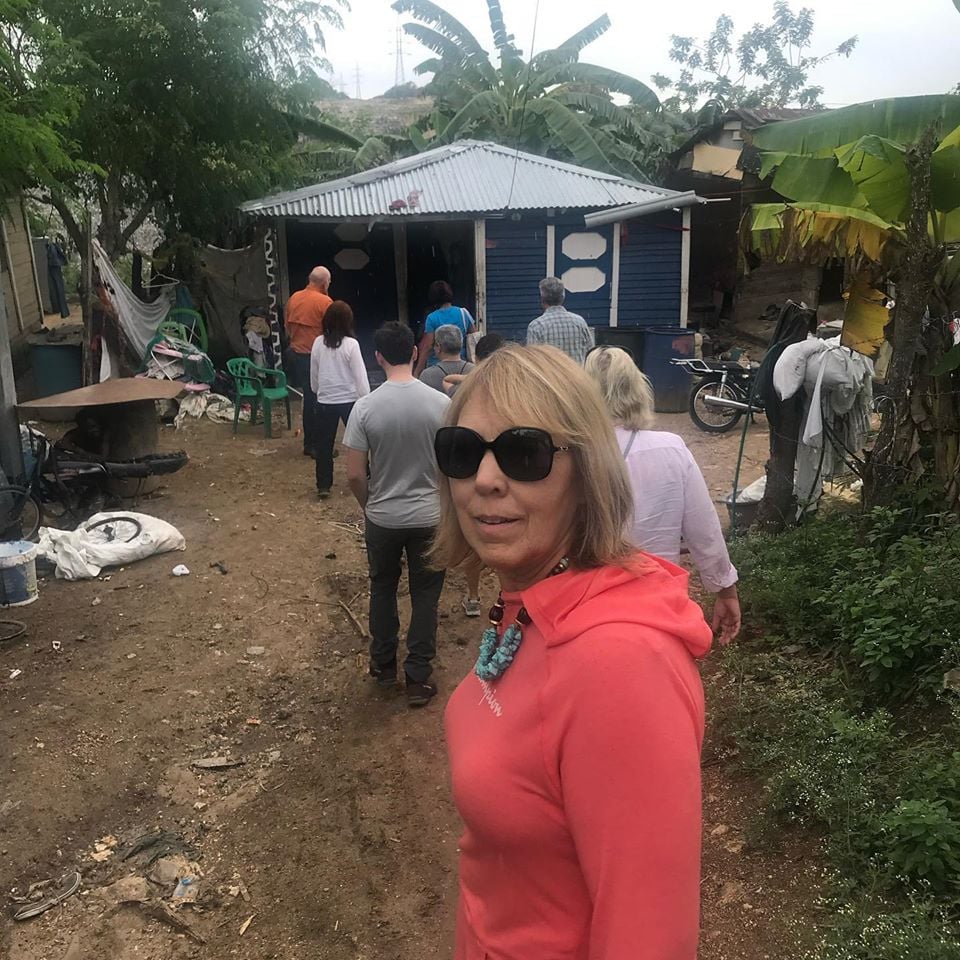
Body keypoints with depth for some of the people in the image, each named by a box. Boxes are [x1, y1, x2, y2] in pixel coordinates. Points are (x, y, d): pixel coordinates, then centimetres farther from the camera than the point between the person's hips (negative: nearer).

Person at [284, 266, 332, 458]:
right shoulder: (325, 302, -15)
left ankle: (309, 443, 23)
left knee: (309, 398, 16)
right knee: (318, 401, 2)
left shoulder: (293, 298, 5)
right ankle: (316, 445, 6)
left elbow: (287, 327, 14)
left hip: (296, 354, 7)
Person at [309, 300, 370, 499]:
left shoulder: (318, 343, -1)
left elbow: (314, 375, 9)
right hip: (349, 400, -2)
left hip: (325, 401, 3)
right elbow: (360, 376, -12)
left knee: (324, 444, 10)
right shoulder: (351, 344, -12)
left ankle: (323, 486, 11)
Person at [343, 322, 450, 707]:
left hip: (382, 519, 1)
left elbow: (354, 475, -9)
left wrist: (370, 506, 10)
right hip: (430, 517, 0)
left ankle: (383, 665, 35)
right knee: (425, 596, 13)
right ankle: (419, 679, 20)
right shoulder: (441, 403, -12)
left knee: (383, 589, 21)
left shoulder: (366, 407, -13)